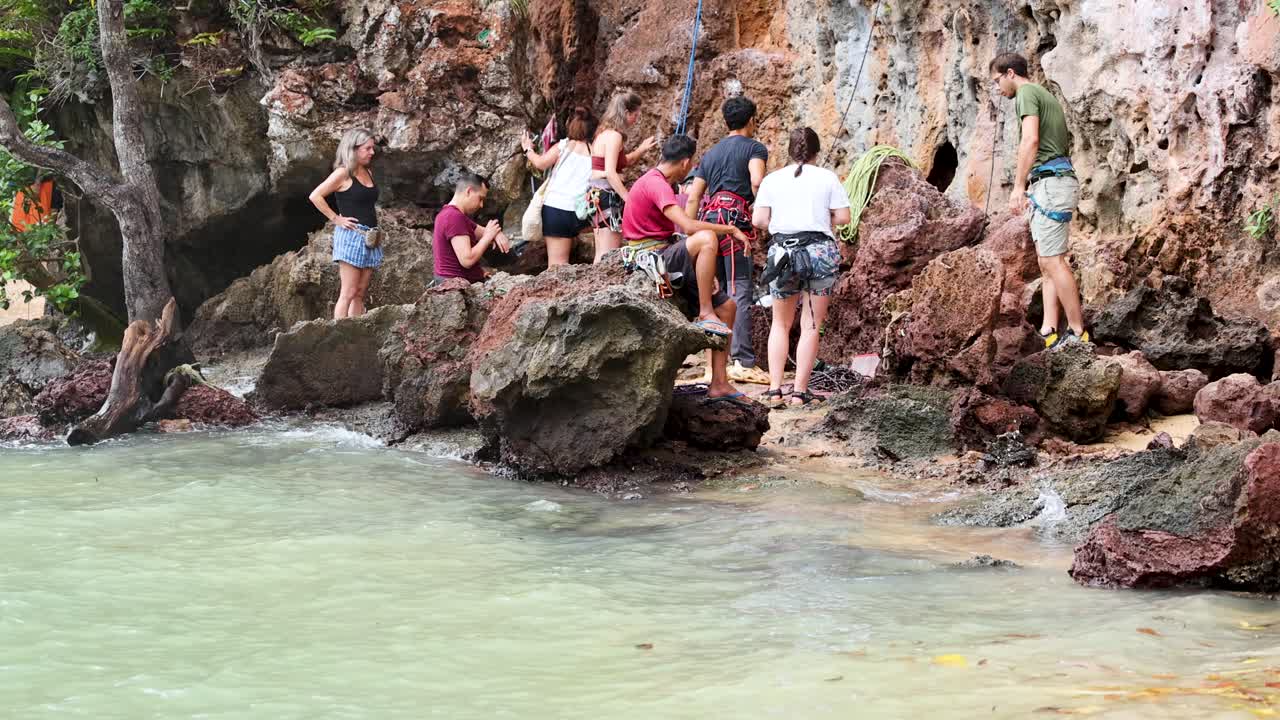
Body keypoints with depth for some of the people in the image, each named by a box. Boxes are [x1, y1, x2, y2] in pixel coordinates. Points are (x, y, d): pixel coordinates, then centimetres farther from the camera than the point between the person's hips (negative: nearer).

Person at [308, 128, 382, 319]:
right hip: (351, 236, -7)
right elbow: (315, 196, -12)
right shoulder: (343, 174, -7)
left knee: (360, 293, 7)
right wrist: (336, 219, -12)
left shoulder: (368, 173, 14)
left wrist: (375, 231, 15)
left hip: (370, 239, 7)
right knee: (348, 293, -9)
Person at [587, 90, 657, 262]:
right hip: (608, 195, -10)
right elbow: (610, 173, -22)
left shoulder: (603, 133, 15)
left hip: (596, 194, 10)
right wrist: (630, 199, -24)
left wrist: (641, 149, 21)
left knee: (601, 254, 13)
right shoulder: (615, 135, -14)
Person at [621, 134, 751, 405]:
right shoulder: (656, 184, -14)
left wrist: (706, 274, 11)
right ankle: (705, 313, -24)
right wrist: (730, 229, -15)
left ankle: (719, 383, 4)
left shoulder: (656, 182, 19)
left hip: (667, 264, 10)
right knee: (706, 238, -34)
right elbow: (689, 226, -27)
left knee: (726, 306, 6)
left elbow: (676, 234, 19)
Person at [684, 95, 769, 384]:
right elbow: (757, 182, -17)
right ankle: (743, 362, -18)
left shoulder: (711, 153, 24)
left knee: (726, 291, 13)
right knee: (740, 293, -11)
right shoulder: (754, 148, 4)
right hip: (734, 219, -7)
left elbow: (692, 198, 20)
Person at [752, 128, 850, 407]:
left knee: (780, 324, 15)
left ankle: (774, 390, 5)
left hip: (783, 252, 1)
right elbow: (843, 217, -1)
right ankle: (800, 391, -1)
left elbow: (758, 219, -1)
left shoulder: (772, 179, 5)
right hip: (821, 250, -1)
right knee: (811, 326, 4)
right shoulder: (827, 178, 3)